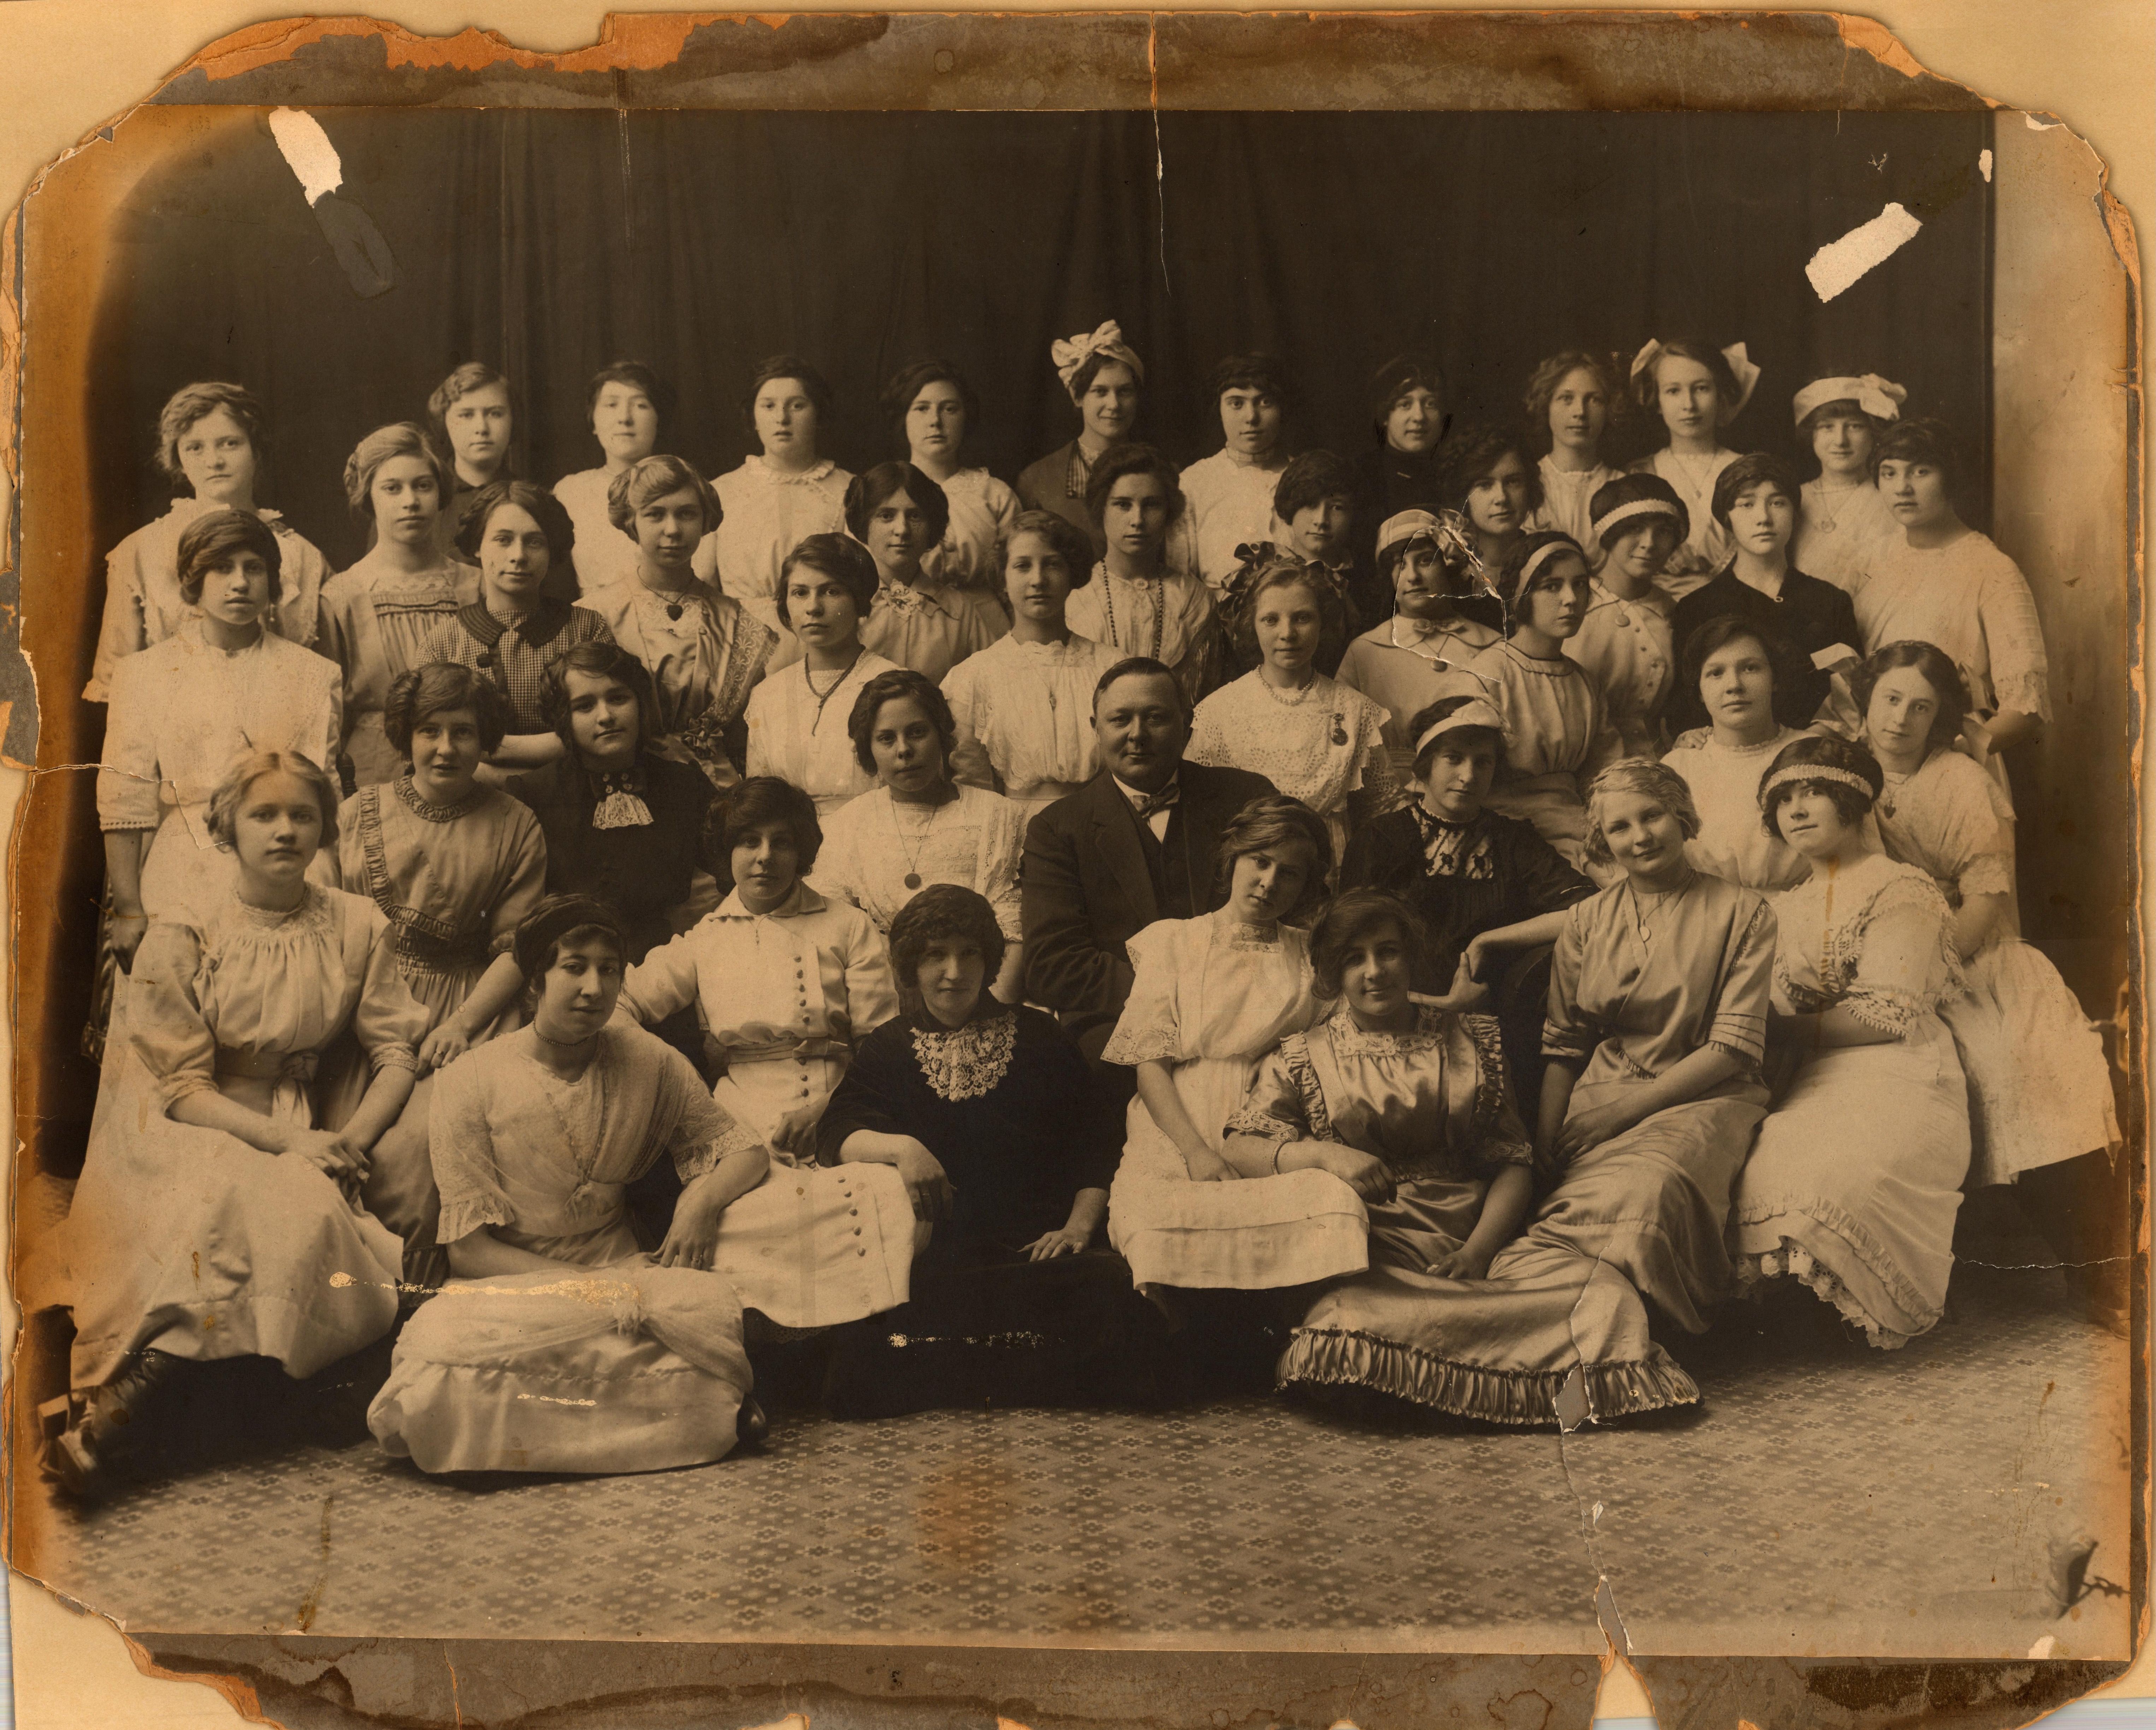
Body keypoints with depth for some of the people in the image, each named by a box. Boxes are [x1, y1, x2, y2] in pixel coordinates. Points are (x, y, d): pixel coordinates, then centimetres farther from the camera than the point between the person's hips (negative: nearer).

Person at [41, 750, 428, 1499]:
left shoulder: (357, 926, 5)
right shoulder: (181, 938, -2)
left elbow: (395, 1052, 3)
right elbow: (181, 1085, -6)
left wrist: (350, 1141, -15)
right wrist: (286, 1141, -20)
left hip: (302, 1135, 3)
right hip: (183, 1135, -3)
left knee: (312, 1210, -33)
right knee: (286, 1211, -35)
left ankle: (128, 1408, -29)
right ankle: (130, 1417, -31)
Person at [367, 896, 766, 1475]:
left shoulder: (650, 1064, 4)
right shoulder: (471, 1085, -4)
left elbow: (744, 1151, 12)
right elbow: (469, 1249, -6)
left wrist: (702, 1200, -12)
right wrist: (585, 1285, -19)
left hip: (622, 1271, 0)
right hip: (509, 1285, 0)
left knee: (711, 1306, -35)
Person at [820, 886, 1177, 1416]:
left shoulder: (1037, 1035, 17)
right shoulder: (887, 1049, 18)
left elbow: (1096, 1140, 14)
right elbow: (840, 1130, 3)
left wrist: (1079, 1226, -1)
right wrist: (898, 1147, -18)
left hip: (1039, 1246, 1)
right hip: (937, 1252, 0)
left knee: (1113, 1291, -34)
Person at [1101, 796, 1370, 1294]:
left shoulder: (1313, 956, 20)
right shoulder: (1170, 941, 18)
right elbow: (1149, 1060, 7)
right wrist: (1197, 1152, -10)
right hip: (1177, 1138, 0)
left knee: (1339, 1202, -33)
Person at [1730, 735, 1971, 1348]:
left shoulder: (1901, 890, 1)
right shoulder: (1788, 904, 22)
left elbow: (1890, 1016, -9)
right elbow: (1776, 1011, 16)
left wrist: (1792, 1029, -5)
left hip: (1897, 1079, -6)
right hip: (1812, 1086, 6)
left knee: (1831, 1184, -32)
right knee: (1754, 1176, -25)